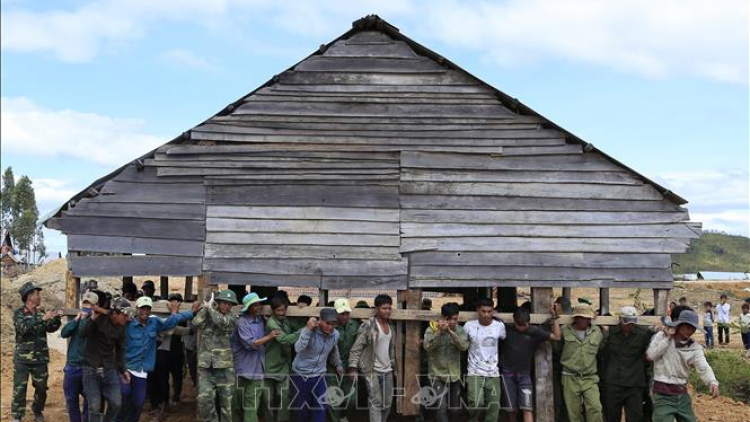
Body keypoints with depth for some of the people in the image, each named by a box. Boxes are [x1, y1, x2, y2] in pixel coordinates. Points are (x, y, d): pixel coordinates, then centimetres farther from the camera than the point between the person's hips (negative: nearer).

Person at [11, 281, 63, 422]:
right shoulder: (19, 313, -5)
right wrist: (42, 319, -33)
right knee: (19, 389, -1)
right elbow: (24, 328, -24)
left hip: (40, 359, 4)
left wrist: (56, 319, -23)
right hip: (22, 359, -3)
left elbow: (50, 329, -4)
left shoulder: (42, 312, 6)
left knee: (42, 388, 9)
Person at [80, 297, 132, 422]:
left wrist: (123, 370, 6)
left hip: (109, 369, 4)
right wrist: (93, 318, -35)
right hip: (91, 369, -4)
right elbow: (82, 334, -22)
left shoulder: (121, 328, 1)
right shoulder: (99, 318, -13)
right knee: (95, 406, -7)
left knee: (116, 403, 1)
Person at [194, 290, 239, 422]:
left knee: (225, 400, 4)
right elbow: (196, 322, -12)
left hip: (224, 366, -1)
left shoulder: (231, 319, 3)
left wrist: (210, 307, -4)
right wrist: (206, 307, -7)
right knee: (204, 398, -12)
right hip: (205, 365, 1)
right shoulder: (207, 316, 8)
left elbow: (220, 321, -18)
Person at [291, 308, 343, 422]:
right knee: (301, 408, 8)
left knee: (320, 408, 2)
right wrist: (308, 330, -42)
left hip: (319, 375, 4)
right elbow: (298, 349, -36)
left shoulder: (335, 334, -5)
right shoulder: (310, 330, -21)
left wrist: (338, 365, 27)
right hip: (301, 374, -4)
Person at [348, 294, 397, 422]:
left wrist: (394, 365, 17)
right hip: (372, 370, -6)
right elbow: (356, 348, -15)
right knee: (376, 403, -6)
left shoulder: (391, 326, 7)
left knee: (387, 404, 11)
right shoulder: (368, 326, -14)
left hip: (387, 370, 7)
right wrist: (353, 368, -22)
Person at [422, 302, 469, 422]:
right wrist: (439, 332, -34)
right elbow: (427, 346, -23)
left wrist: (451, 332, -28)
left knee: (454, 408, 15)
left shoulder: (460, 330, 1)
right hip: (437, 375, -4)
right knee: (441, 408, -14)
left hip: (455, 375, 4)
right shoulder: (432, 329, -7)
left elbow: (464, 346, -16)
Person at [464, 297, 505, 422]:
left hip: (493, 374, 3)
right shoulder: (469, 326, -7)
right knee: (476, 403, -22)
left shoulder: (500, 326, -1)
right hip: (475, 373, -3)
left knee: (493, 408, 6)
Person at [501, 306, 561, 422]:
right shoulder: (506, 328, -5)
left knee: (527, 408, -9)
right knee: (512, 409, 7)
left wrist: (554, 318, -11)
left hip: (524, 375, 0)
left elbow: (556, 337, -4)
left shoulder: (535, 331, -4)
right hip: (508, 373, 0)